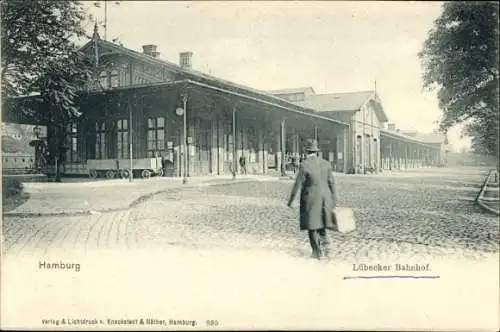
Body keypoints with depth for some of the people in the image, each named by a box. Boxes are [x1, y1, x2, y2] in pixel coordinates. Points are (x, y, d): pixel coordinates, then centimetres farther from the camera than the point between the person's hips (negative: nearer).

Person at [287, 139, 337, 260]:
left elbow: (298, 184, -10)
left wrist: (291, 200, 0)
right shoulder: (325, 163, 2)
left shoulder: (304, 165, -13)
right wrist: (334, 200, 8)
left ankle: (318, 252, 4)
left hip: (311, 199, -4)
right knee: (321, 223, 17)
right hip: (324, 198, 5)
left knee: (312, 225, 5)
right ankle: (324, 247, 9)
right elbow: (331, 183, 2)